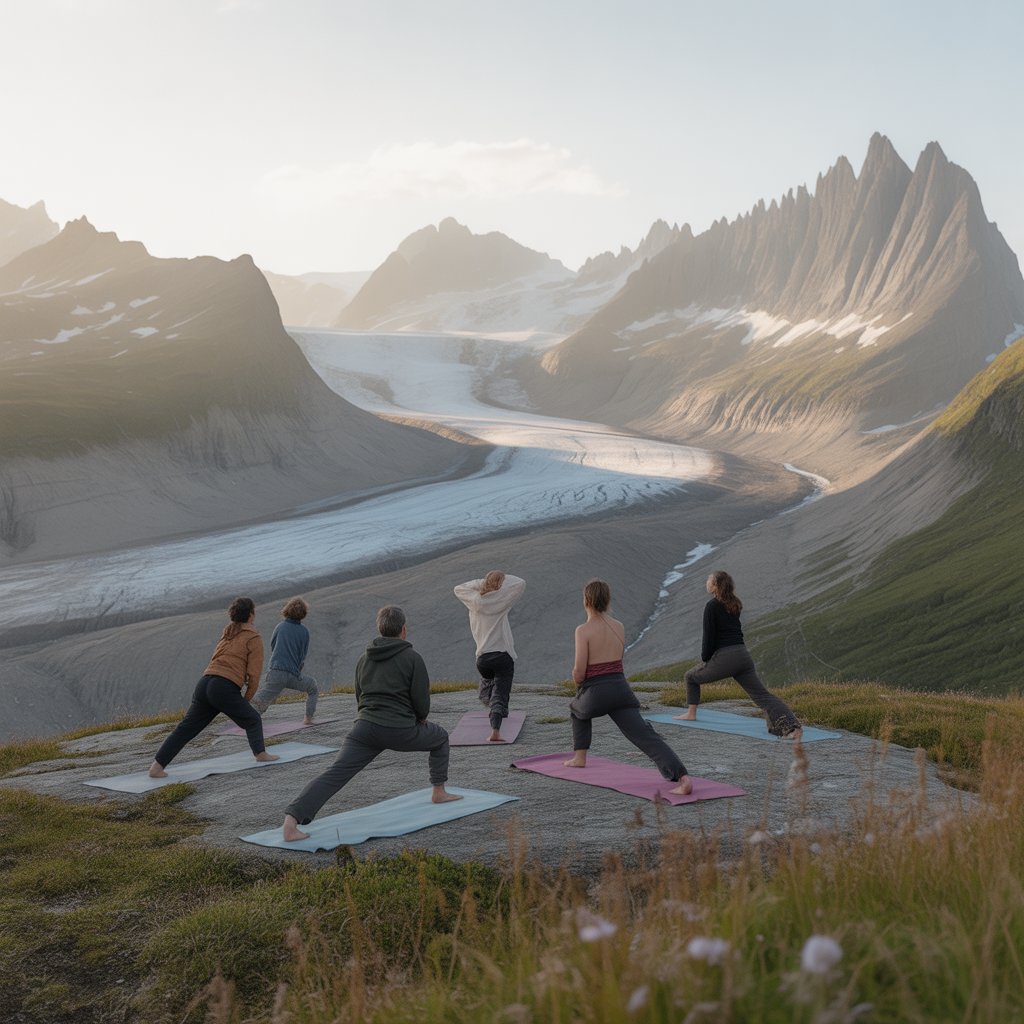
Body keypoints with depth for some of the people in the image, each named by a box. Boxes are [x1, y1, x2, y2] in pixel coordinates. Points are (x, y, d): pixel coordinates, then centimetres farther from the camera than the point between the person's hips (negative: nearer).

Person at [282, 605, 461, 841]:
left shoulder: (364, 659, 16)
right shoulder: (412, 658, 0)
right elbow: (422, 702, -3)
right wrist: (420, 717, 21)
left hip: (364, 727, 3)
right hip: (400, 731, -3)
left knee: (333, 775, -9)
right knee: (440, 737, 26)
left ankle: (292, 819, -27)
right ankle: (439, 792, 33)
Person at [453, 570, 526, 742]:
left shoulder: (475, 601, 5)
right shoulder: (500, 600, -7)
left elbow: (458, 589, 23)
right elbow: (520, 583, -6)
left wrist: (480, 582, 16)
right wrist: (503, 577, 8)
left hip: (482, 658, 4)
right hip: (502, 656, -4)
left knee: (486, 694, 29)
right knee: (500, 695, -10)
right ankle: (495, 730, -23)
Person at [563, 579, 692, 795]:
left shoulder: (583, 630, -9)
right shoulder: (619, 627, 10)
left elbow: (579, 672, -12)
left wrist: (577, 681, 12)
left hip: (595, 694, -4)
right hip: (621, 689, 4)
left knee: (578, 708, 34)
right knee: (647, 737, -9)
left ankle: (580, 757, 35)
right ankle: (682, 777, -29)